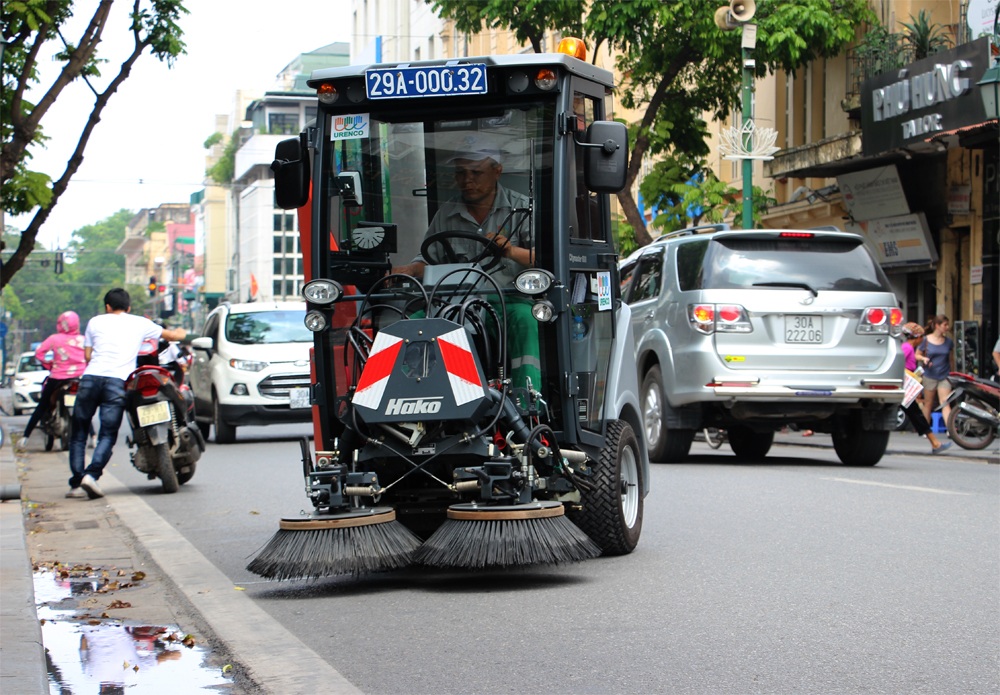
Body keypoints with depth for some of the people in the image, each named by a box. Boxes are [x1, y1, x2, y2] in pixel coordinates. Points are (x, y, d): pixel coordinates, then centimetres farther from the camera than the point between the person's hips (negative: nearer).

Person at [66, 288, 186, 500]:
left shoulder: (96, 321, 17)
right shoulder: (140, 323, 17)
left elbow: (87, 355, 17)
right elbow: (173, 335, 29)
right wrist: (180, 333, 52)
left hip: (91, 377, 1)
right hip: (117, 382, -1)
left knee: (78, 432, 9)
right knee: (108, 435, 0)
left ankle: (76, 483, 1)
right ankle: (92, 474, -22)